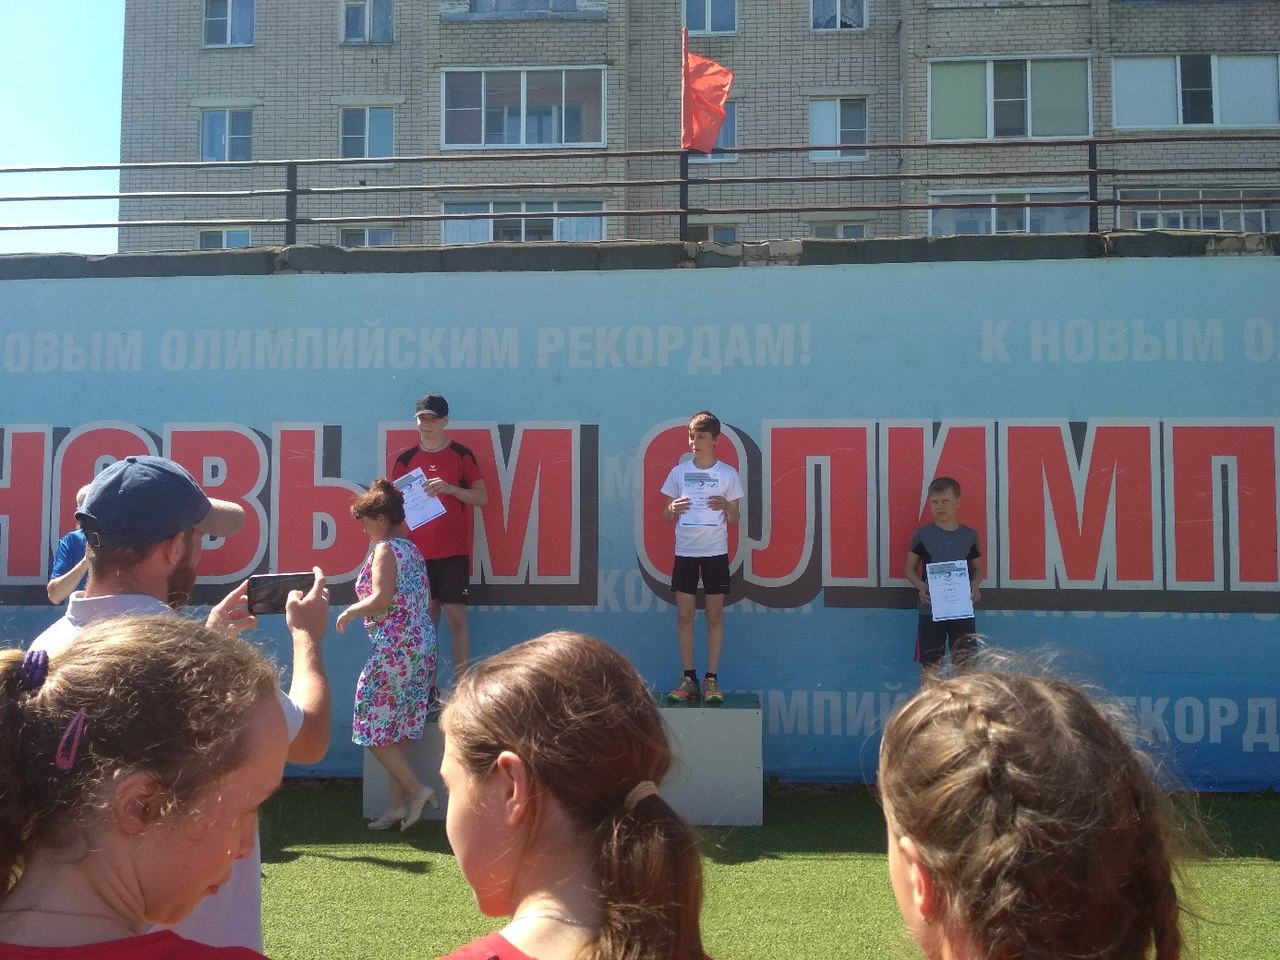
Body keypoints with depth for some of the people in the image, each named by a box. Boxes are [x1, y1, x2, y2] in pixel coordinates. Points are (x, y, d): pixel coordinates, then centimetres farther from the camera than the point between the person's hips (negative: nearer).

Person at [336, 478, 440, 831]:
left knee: (375, 727, 0)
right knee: (396, 728, 12)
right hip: (422, 642, 9)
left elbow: (381, 599, -21)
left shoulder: (385, 550, -10)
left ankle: (416, 789, 0)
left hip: (396, 647, -9)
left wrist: (350, 611, -5)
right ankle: (397, 802, 14)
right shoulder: (412, 549, 15)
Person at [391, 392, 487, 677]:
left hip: (454, 550, -2)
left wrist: (449, 488, -15)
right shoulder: (405, 459, 7)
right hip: (418, 551, 2)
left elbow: (481, 497, -1)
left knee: (456, 616, -5)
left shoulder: (461, 455, 1)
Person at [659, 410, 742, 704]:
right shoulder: (679, 471, 4)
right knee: (684, 616, 2)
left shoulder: (728, 473, 0)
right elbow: (665, 516, 9)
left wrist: (726, 506, -17)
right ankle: (689, 679, 10)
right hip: (685, 551, 1)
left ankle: (712, 680, 8)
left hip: (716, 552, -1)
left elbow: (734, 520, 4)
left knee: (715, 616, 1)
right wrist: (672, 508, -14)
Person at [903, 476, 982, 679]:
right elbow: (910, 568, 5)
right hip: (930, 610, -1)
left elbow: (978, 568, 13)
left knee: (964, 666, 5)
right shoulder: (922, 534, 0)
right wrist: (921, 586, -15)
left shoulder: (969, 535, 3)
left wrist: (975, 585, -9)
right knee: (930, 666, 4)